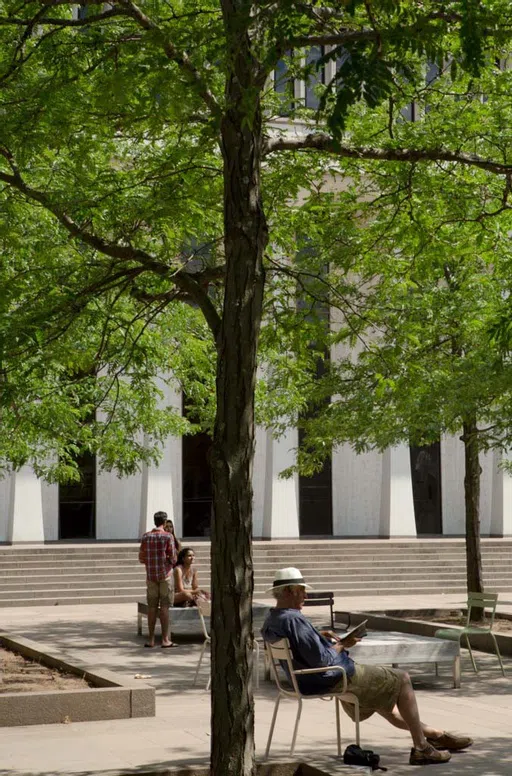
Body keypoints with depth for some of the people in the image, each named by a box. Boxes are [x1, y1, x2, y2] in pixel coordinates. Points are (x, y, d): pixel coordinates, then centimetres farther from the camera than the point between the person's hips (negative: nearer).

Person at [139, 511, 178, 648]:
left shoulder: (146, 537, 4)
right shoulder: (168, 536, -8)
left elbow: (141, 558, 7)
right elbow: (173, 558, -9)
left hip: (151, 575, 3)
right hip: (165, 574, -3)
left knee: (152, 607, 7)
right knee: (164, 607, -1)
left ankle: (151, 639, 8)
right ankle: (165, 639, -1)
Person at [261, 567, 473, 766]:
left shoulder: (270, 622, 3)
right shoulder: (293, 619, -28)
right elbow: (321, 659, -29)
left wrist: (321, 635, 10)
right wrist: (342, 645, -12)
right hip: (335, 678, -11)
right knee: (401, 679, 3)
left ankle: (433, 734, 38)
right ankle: (421, 748, 7)